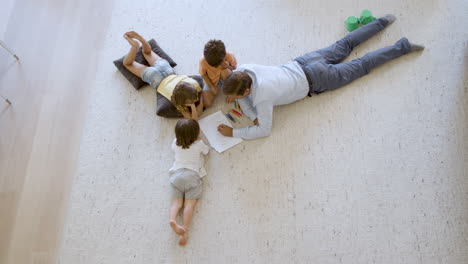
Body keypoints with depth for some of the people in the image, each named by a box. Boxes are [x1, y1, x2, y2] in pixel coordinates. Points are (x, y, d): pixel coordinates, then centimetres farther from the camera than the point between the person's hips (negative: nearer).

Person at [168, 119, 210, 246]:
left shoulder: (175, 143, 15)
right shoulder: (199, 144, 6)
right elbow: (206, 151, 25)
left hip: (176, 174, 3)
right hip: (192, 174, -3)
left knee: (177, 201, -1)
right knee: (190, 203, -9)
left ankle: (172, 219, -28)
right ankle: (185, 229, -23)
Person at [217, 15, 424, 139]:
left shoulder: (262, 96, -35)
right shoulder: (242, 70, -19)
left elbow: (264, 130, -25)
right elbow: (241, 97, 0)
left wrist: (233, 132, -24)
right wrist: (253, 116, -14)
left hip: (314, 79, -6)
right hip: (302, 63, 6)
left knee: (360, 66, 13)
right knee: (344, 46, 25)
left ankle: (402, 47, 27)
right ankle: (382, 22, 42)